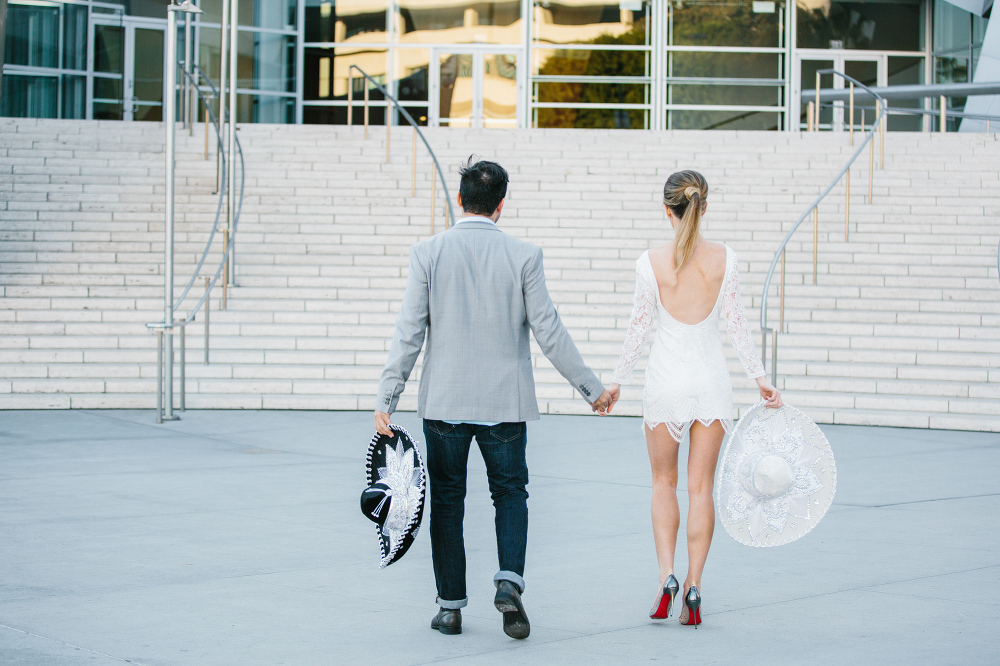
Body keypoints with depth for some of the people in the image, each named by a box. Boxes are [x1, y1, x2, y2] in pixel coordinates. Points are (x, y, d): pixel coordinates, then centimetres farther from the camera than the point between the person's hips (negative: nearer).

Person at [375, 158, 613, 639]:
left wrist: (386, 400, -3)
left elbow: (409, 333, -6)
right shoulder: (523, 256, -5)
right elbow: (549, 333, -4)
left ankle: (450, 606, 13)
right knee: (510, 493, 14)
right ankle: (509, 583, -7)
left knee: (447, 500, 11)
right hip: (505, 401, 0)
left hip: (443, 401, 0)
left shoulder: (428, 253, -4)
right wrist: (591, 388, 6)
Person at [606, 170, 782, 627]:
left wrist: (616, 382, 7)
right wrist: (760, 378, 8)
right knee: (701, 487, 7)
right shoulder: (723, 259, -6)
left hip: (666, 380, -1)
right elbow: (736, 324, -2)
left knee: (664, 483, 14)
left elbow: (639, 328, -5)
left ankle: (666, 575, -1)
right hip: (711, 380, 1)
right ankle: (693, 586, 3)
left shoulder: (650, 263, -10)